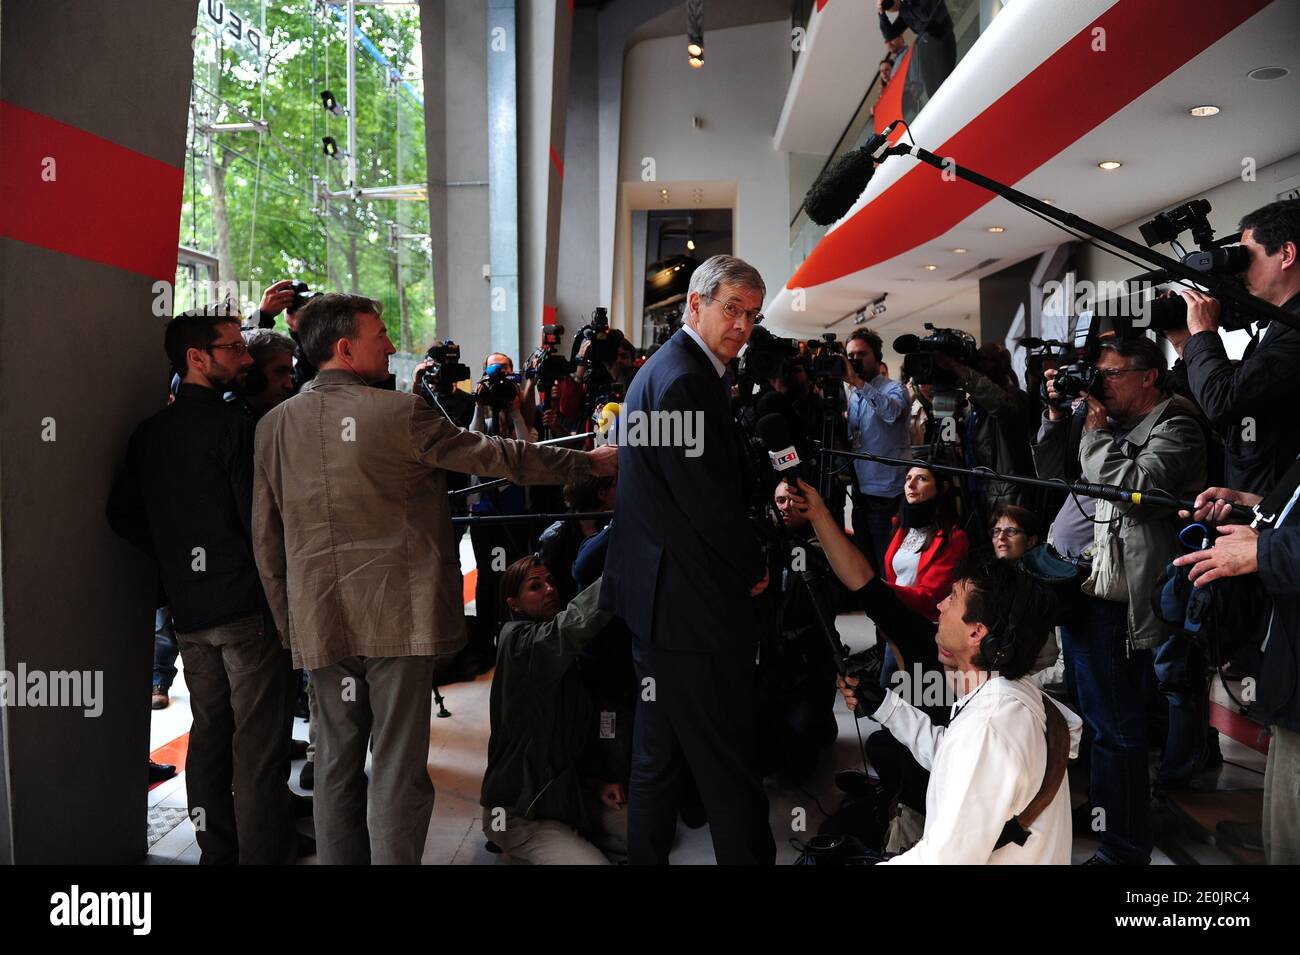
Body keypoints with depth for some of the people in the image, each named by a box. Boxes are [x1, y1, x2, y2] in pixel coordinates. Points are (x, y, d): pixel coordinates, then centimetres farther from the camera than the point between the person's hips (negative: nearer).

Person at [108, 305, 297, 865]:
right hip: (247, 606, -8)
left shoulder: (150, 433, 9)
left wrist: (177, 558, 15)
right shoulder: (231, 425, -14)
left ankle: (216, 852, 28)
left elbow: (123, 514, 12)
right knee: (258, 743, -1)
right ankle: (264, 854, 5)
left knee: (209, 733, 17)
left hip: (188, 609, 8)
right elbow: (259, 518, -18)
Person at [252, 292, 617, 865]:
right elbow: (495, 456, -5)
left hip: (319, 622, 5)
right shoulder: (399, 413, -11)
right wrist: (587, 462, 7)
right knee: (398, 769, 4)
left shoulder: (275, 425, 5)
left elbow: (265, 538, 9)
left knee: (336, 763, 15)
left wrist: (288, 620, 18)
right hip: (399, 617, -5)